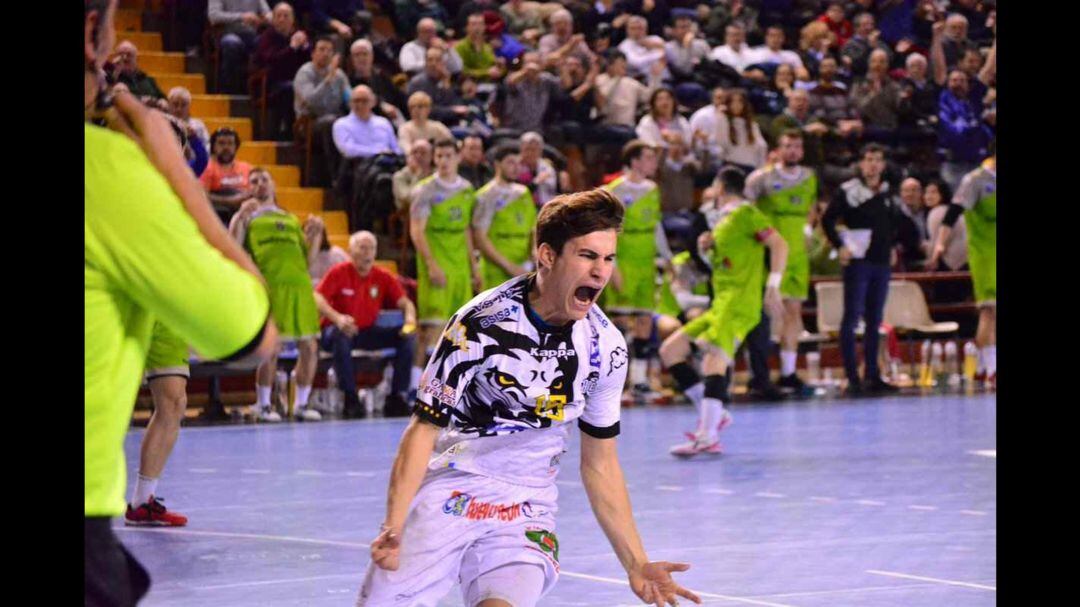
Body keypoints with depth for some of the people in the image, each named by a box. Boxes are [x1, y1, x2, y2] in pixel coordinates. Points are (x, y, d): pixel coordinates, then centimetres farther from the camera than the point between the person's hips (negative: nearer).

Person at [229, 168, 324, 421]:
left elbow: (308, 256, 25)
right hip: (268, 284, -4)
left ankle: (301, 404, 12)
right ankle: (263, 405, 5)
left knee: (309, 347, 1)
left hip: (299, 284, 4)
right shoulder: (247, 216, 14)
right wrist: (241, 215, -8)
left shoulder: (291, 219, 26)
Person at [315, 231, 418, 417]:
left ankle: (397, 397, -12)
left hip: (368, 332, 4)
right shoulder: (338, 273, -10)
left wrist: (410, 319, -26)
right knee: (340, 336, -40)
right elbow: (317, 298, -21)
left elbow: (404, 302, -1)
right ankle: (351, 399, -33)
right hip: (341, 329, -4)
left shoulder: (383, 277, 1)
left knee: (407, 336, -15)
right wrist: (337, 318, -39)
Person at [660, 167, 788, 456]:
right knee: (670, 350, 5)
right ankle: (713, 414, 2)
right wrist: (705, 250, 11)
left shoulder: (746, 213, -4)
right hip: (721, 304, 10)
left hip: (739, 302, -10)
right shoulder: (723, 221, 22)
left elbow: (779, 244, -13)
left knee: (714, 354, -25)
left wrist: (773, 285, -22)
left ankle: (707, 438, -33)